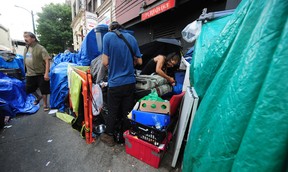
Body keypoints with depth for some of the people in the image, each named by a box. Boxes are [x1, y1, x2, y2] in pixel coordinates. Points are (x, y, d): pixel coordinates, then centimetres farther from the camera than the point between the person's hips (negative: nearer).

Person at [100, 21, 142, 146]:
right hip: (130, 82, 4)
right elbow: (139, 61, 8)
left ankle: (109, 136, 33)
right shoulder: (131, 38, 7)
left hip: (115, 83, -3)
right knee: (127, 111, 17)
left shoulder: (108, 36, -3)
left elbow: (105, 62, -8)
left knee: (112, 111, 13)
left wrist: (112, 63, 13)